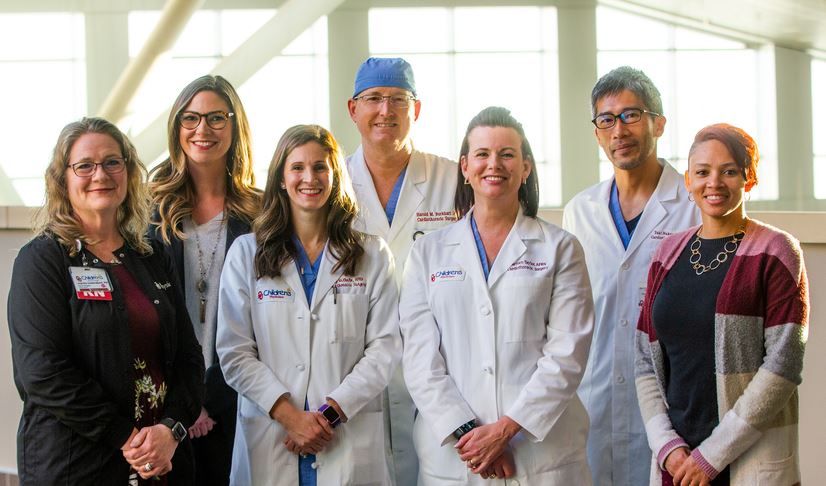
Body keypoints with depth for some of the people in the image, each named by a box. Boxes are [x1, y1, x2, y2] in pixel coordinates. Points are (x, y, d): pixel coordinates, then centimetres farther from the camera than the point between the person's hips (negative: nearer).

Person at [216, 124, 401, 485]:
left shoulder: (372, 255, 6)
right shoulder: (246, 253, 5)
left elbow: (384, 348, -1)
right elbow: (234, 353, -2)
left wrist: (332, 411, -13)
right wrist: (290, 415, -13)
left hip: (351, 441, 0)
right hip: (269, 445, 0)